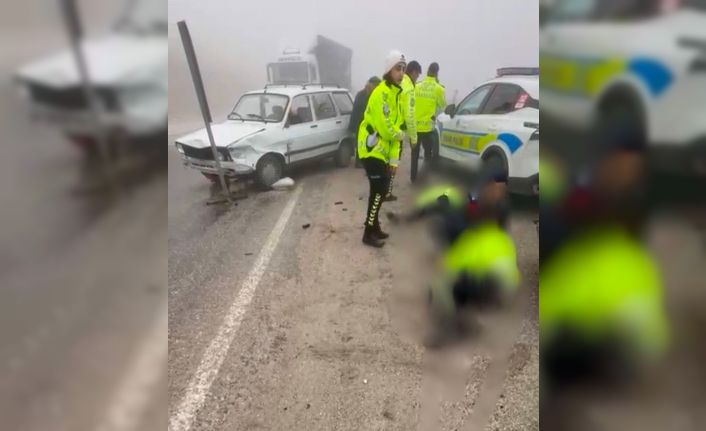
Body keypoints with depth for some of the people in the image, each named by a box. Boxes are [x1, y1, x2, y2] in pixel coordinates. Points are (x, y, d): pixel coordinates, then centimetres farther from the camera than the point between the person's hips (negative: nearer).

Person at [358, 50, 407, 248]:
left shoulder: (395, 93, 17)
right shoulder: (381, 93, -15)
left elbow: (395, 125, 15)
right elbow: (383, 126, -23)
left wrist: (394, 157, 9)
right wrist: (399, 135, -2)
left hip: (382, 150, 10)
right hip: (372, 149, -10)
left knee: (382, 189, 14)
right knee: (378, 191, -9)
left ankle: (375, 227, 27)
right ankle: (369, 234, 0)